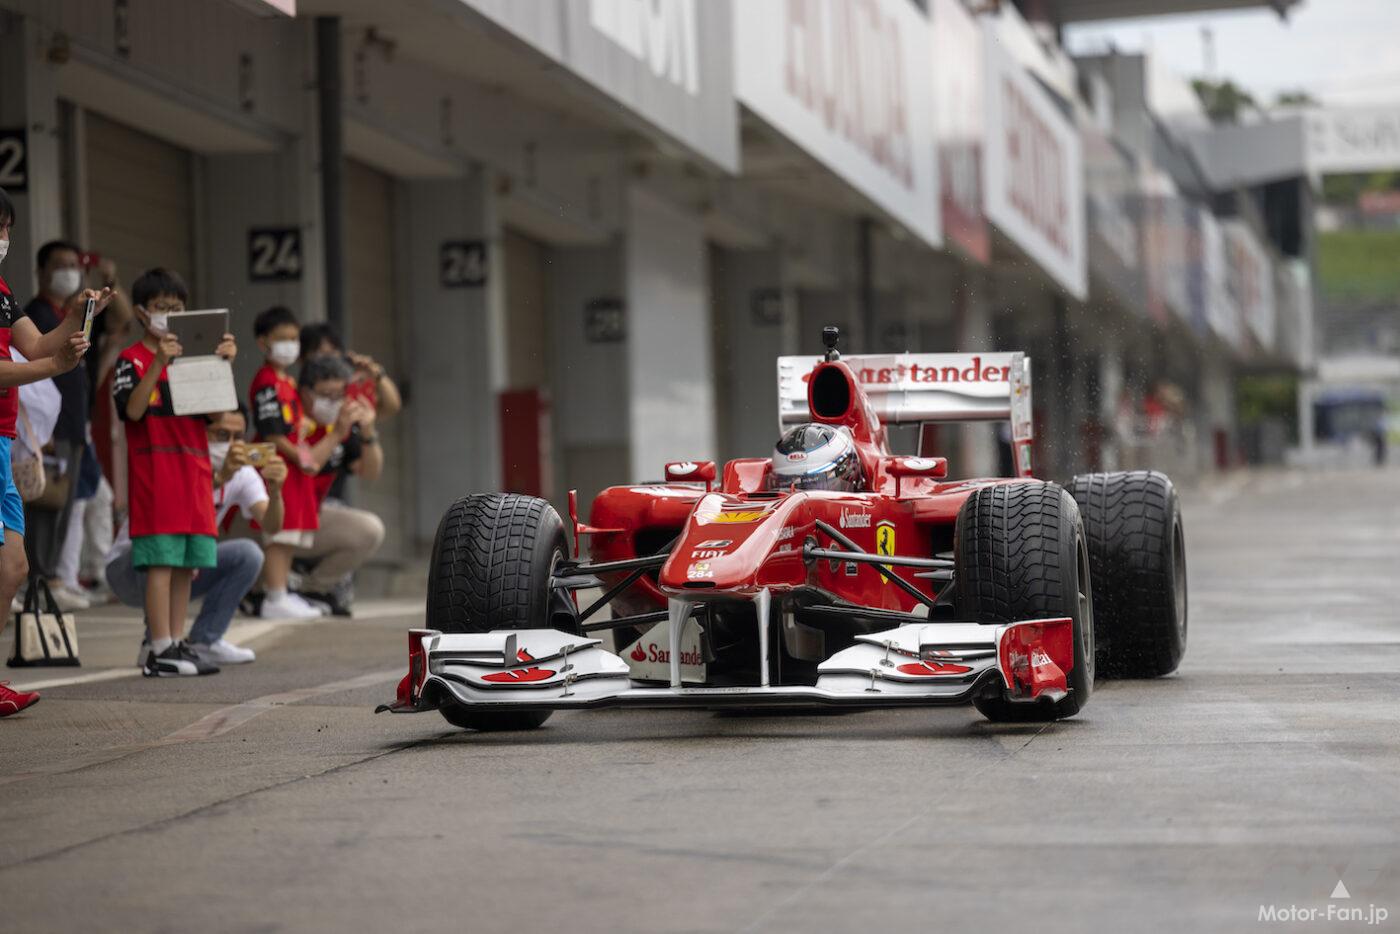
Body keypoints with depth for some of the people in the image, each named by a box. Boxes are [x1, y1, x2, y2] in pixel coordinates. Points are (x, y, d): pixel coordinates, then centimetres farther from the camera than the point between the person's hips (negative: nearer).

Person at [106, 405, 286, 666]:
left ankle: (203, 642, -6)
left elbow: (271, 525, -21)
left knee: (249, 555, -12)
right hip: (129, 566, -6)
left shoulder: (242, 473, -6)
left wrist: (274, 490, -43)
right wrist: (219, 478, -60)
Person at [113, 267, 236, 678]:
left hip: (193, 471, 6)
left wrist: (225, 363, -4)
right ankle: (161, 651, -9)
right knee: (161, 562, -9)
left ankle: (176, 644, 11)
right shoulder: (132, 360, -1)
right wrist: (158, 364, -24)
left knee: (187, 565, 6)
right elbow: (133, 409, -15)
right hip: (154, 471, -6)